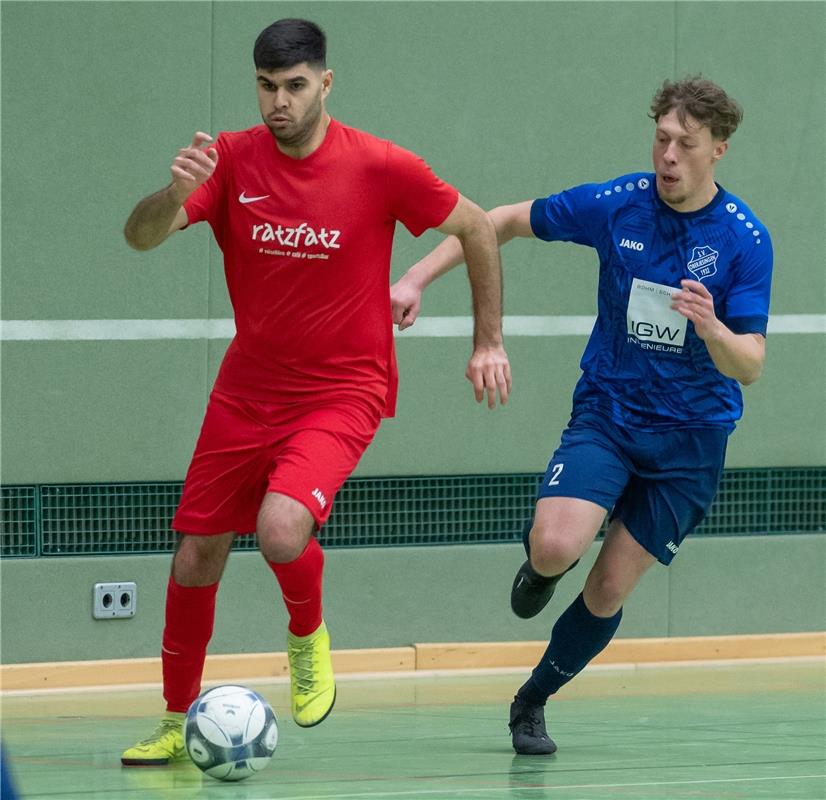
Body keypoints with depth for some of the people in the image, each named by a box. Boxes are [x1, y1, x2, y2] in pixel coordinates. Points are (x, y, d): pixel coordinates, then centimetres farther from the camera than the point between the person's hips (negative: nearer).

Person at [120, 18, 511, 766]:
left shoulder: (381, 167, -13)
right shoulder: (231, 159, -7)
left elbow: (478, 227, 0)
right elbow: (140, 236, -16)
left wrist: (489, 342, 1)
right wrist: (176, 193, -38)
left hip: (343, 392, -4)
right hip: (246, 390, 4)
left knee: (282, 530, -28)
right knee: (194, 563, 5)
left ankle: (308, 638, 5)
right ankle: (176, 723, 26)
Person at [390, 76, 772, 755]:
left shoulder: (745, 240, -13)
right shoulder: (615, 205, -9)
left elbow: (749, 367, -16)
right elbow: (505, 222, 4)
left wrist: (711, 328, -38)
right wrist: (417, 278, -5)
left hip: (692, 434, 0)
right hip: (606, 412, 0)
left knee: (609, 590, 1)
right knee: (556, 546, -25)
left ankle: (533, 702, 26)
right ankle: (540, 564, 14)